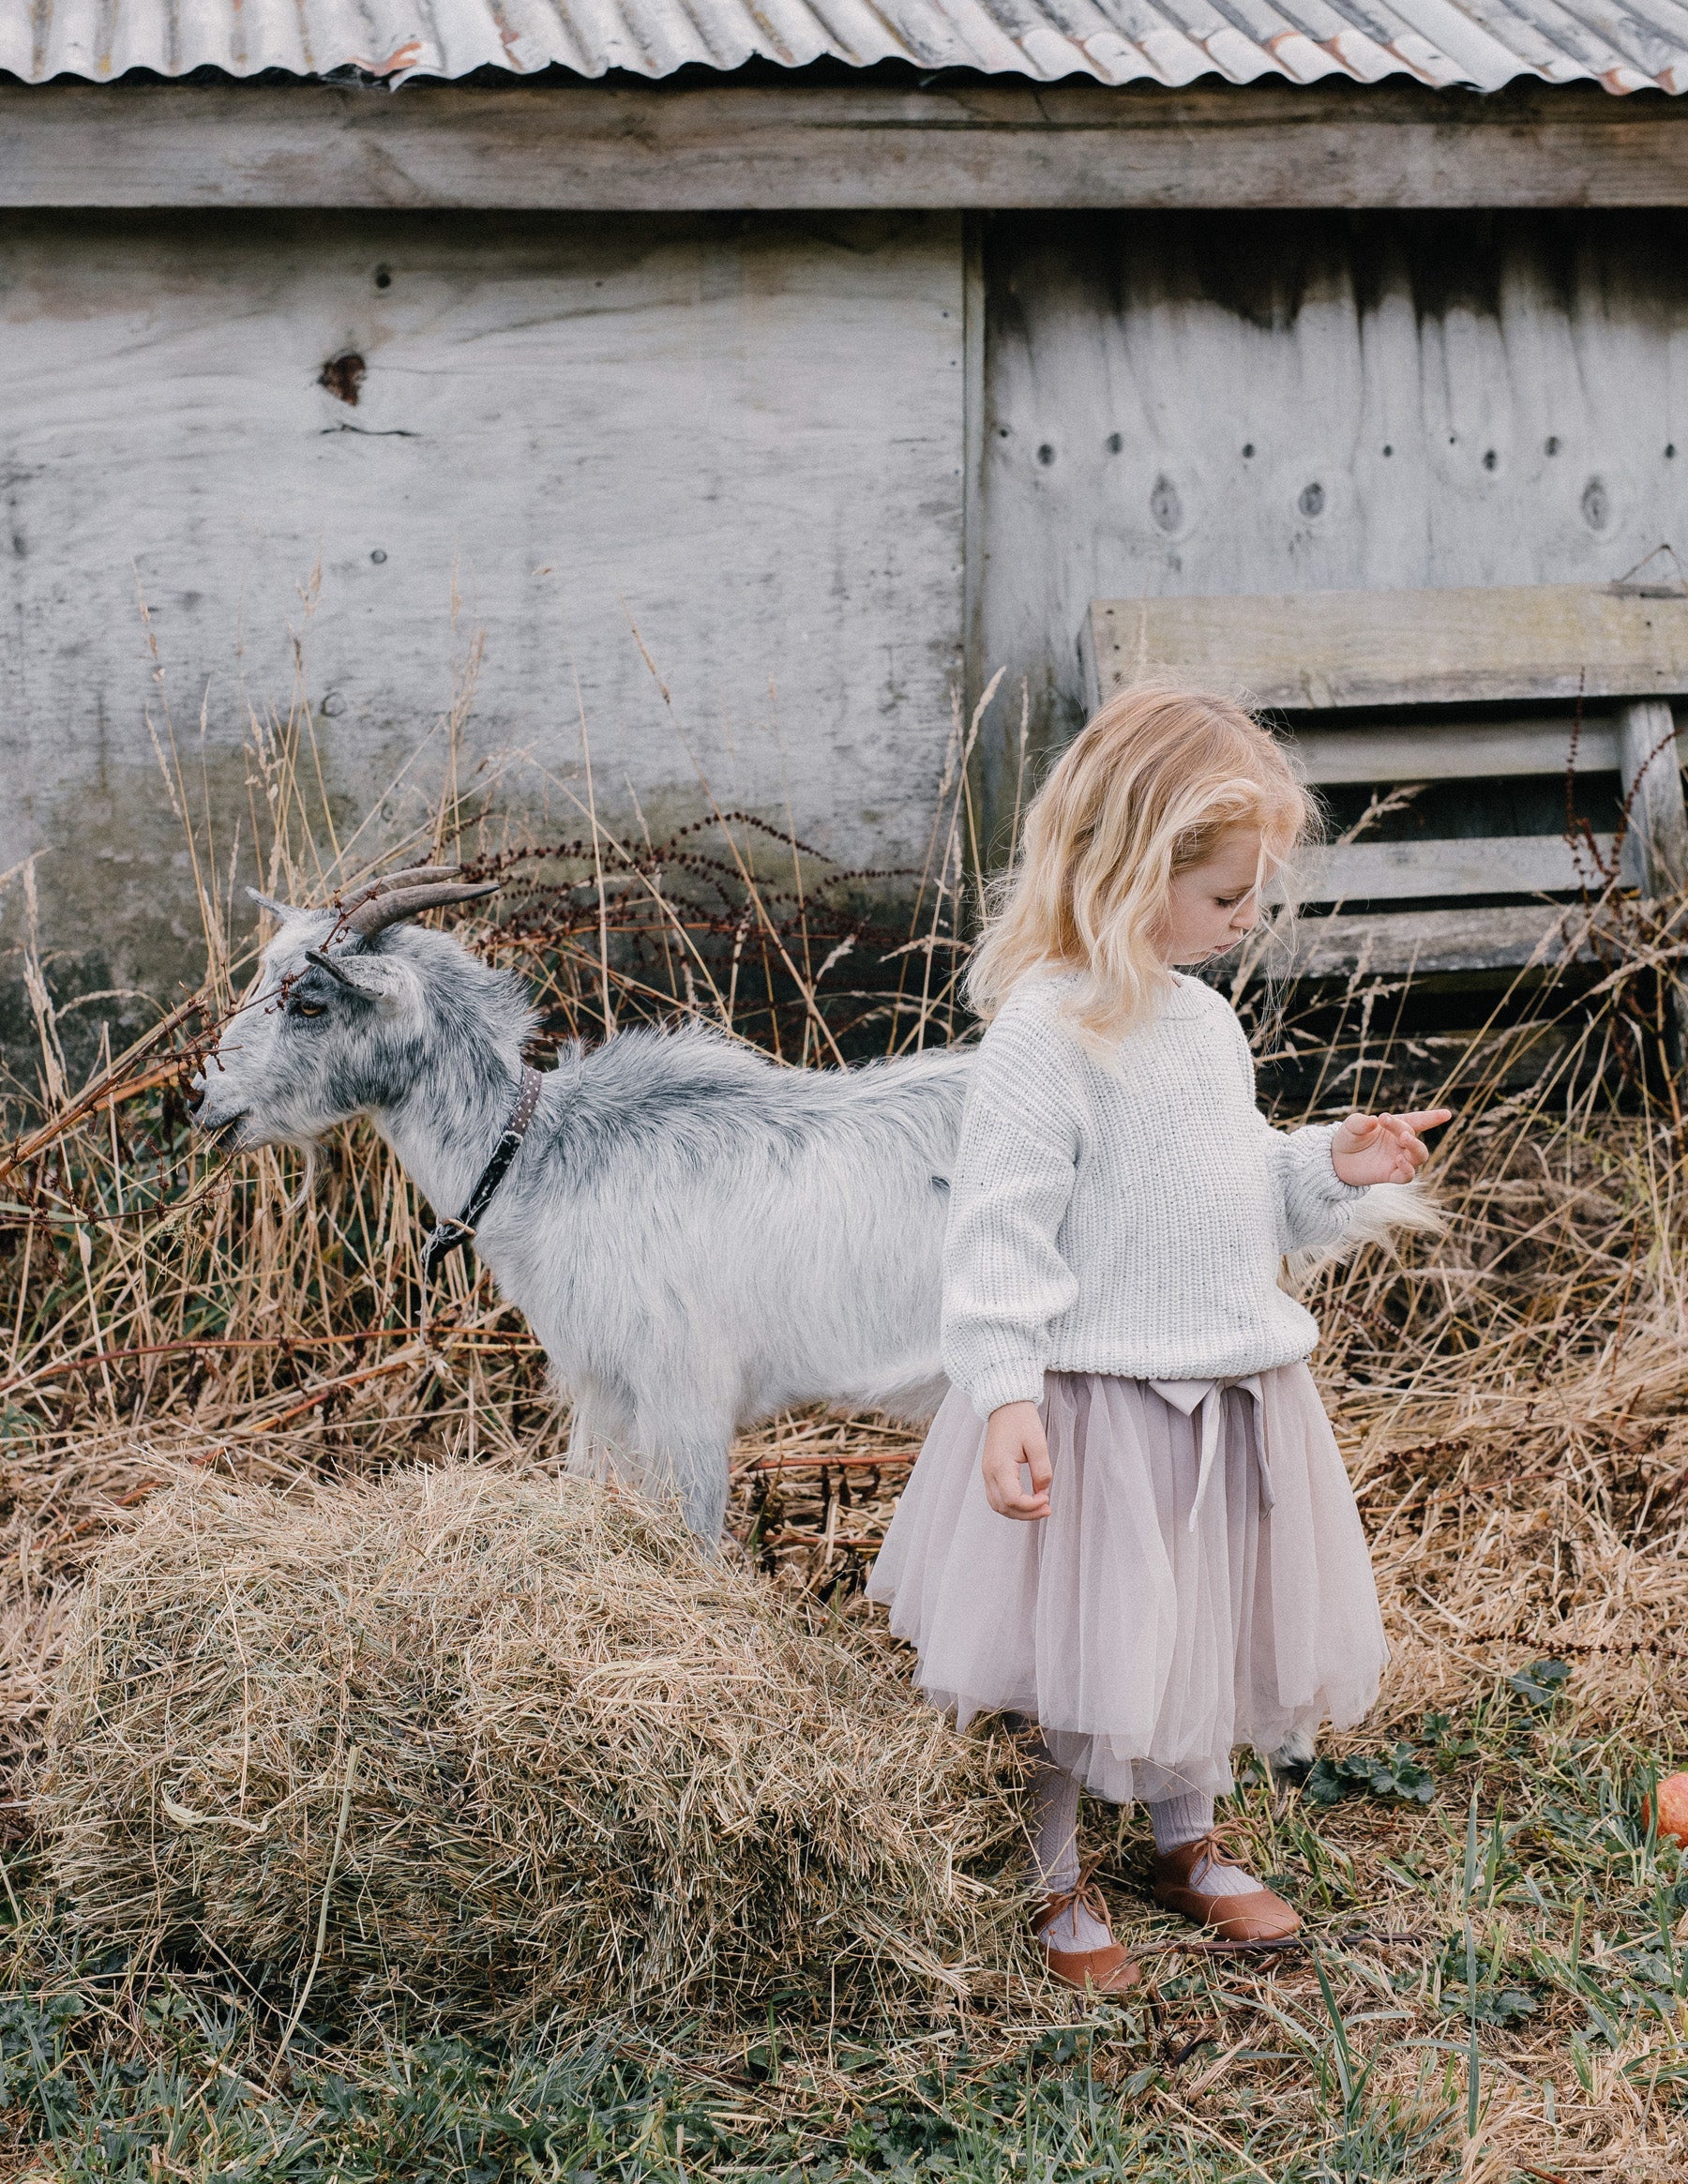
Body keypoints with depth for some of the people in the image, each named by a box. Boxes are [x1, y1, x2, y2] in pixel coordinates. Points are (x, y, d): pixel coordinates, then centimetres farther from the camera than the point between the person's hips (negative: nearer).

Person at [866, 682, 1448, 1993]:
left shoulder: (1204, 1016, 8)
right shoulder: (1050, 1028, -19)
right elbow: (1001, 1226, -21)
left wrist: (1327, 1169, 2)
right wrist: (1006, 1399, -27)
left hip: (1231, 1392, 8)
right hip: (1102, 1404, -8)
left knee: (1208, 1626, 21)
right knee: (1077, 1654, 6)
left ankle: (1191, 1839, 41)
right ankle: (1055, 1879, 26)